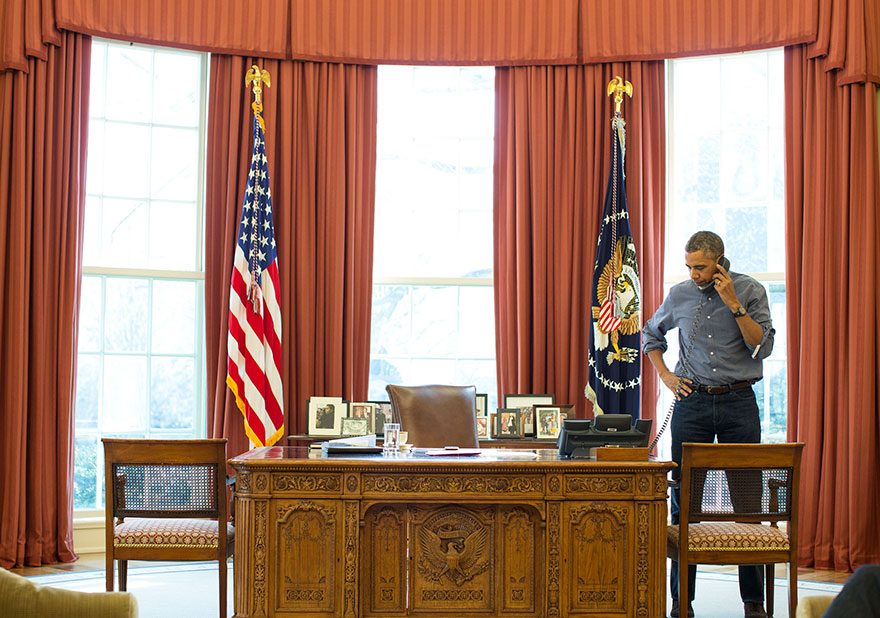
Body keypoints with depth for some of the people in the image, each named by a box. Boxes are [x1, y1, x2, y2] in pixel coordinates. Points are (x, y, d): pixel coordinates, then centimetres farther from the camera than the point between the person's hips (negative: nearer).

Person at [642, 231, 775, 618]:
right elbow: (650, 335, 22)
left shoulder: (750, 291, 0)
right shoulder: (679, 296, 6)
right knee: (684, 498, 1)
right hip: (692, 401, 1)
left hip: (739, 402, -1)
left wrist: (734, 304, -15)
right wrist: (665, 375, 10)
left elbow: (762, 347, -9)